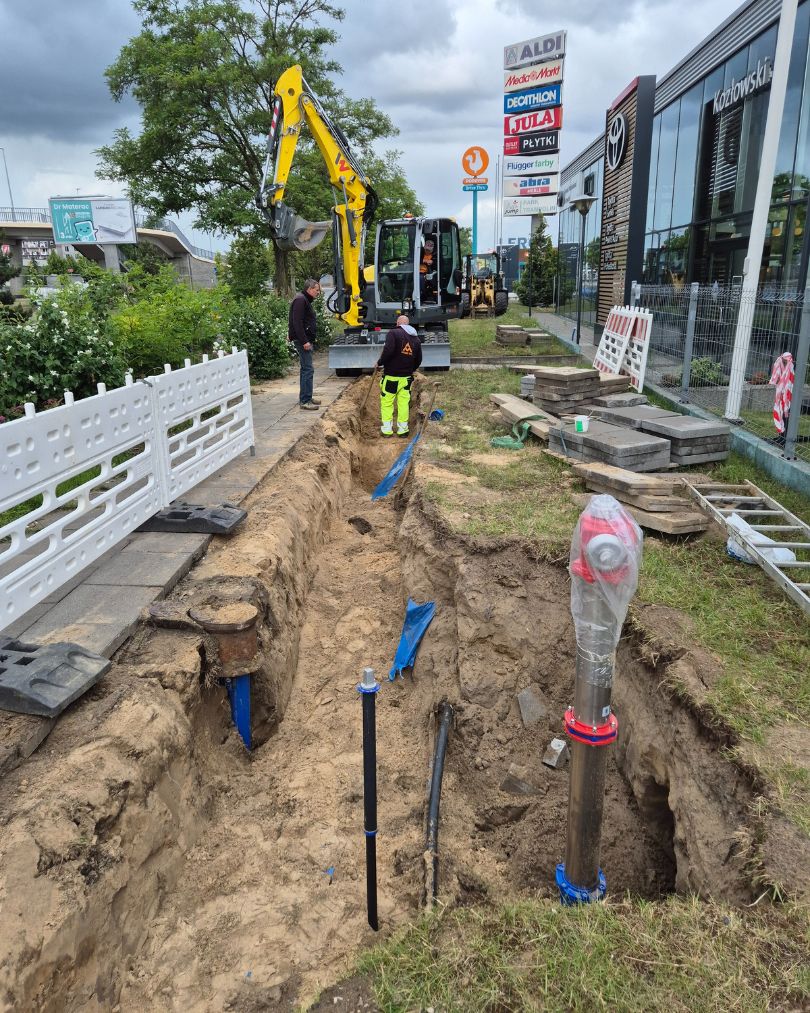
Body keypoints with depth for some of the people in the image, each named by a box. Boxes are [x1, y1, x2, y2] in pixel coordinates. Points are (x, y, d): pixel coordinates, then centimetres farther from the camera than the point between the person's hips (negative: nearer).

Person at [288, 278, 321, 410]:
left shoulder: (305, 300, 19)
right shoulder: (300, 300, -14)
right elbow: (297, 322, -21)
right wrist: (304, 341, -23)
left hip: (306, 340, 11)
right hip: (302, 340, -11)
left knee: (306, 369, 14)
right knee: (308, 369, -12)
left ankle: (305, 398, 21)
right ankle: (305, 401, -11)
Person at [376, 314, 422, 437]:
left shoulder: (393, 333, -9)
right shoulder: (416, 338, 10)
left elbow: (388, 350, -23)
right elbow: (419, 358, 14)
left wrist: (380, 362, -8)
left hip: (391, 376, -5)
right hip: (407, 376, 5)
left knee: (387, 402, 5)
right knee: (404, 402, 10)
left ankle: (387, 429, 7)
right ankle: (403, 428, 13)